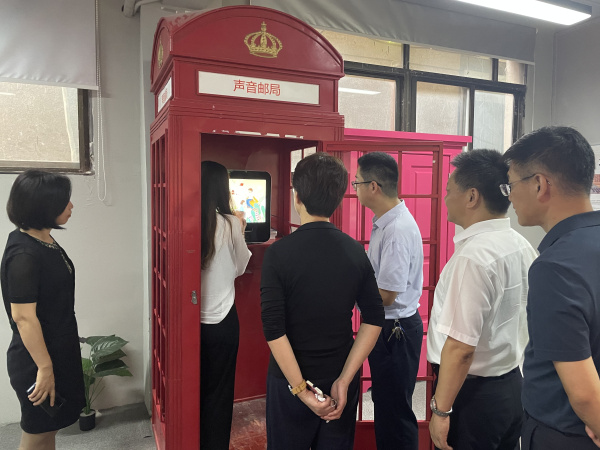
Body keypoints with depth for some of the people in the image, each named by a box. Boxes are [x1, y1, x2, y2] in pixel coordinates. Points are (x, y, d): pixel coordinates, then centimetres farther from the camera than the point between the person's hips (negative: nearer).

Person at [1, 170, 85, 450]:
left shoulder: (45, 241, 5)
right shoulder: (23, 255, -24)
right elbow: (23, 316, -24)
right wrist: (44, 368, -20)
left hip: (59, 351, 9)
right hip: (38, 359, -9)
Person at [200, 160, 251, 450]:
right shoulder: (230, 224, -14)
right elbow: (240, 267, -1)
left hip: (191, 318, 3)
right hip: (220, 320, -3)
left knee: (194, 388, 19)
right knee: (217, 391, 14)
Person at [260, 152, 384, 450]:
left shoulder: (279, 253, -17)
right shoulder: (355, 251, -5)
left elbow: (274, 330, -21)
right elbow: (374, 320, -5)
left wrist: (301, 389, -14)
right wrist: (344, 380, -6)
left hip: (291, 382, -3)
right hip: (340, 382, 3)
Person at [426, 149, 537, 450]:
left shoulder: (473, 256, -25)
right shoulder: (521, 245, 1)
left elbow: (461, 347, -26)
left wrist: (440, 411, -16)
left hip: (474, 392, -8)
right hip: (513, 385, 8)